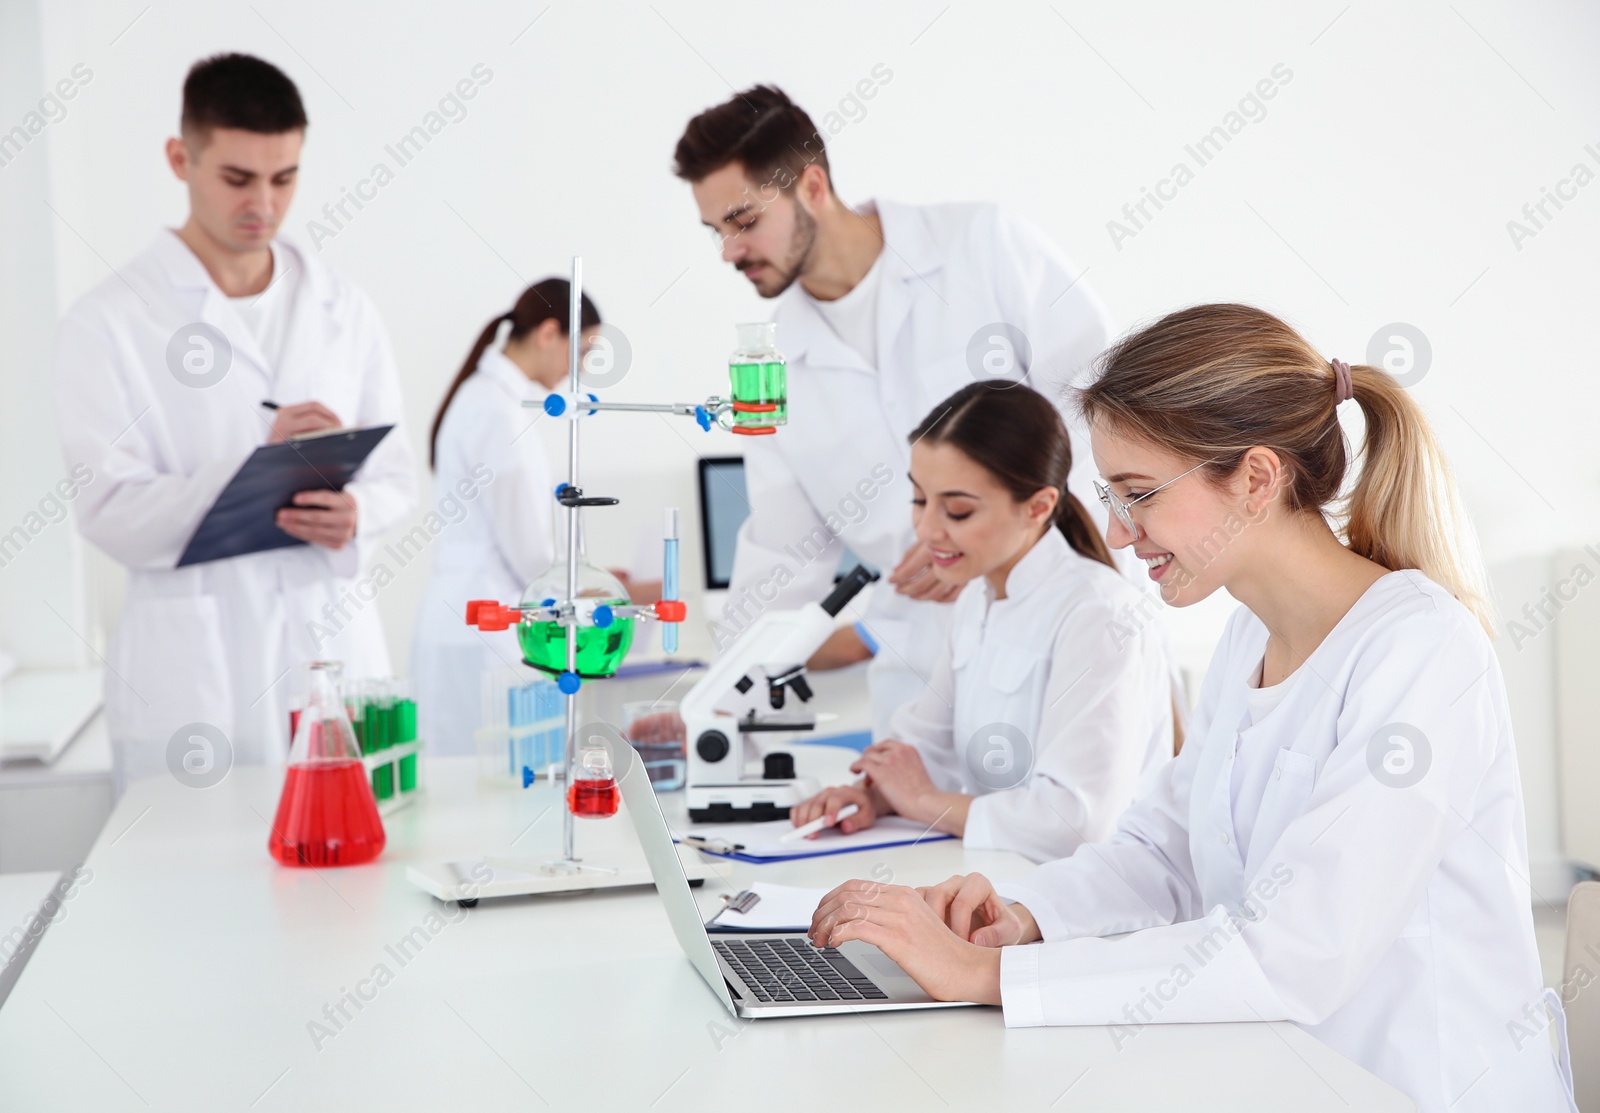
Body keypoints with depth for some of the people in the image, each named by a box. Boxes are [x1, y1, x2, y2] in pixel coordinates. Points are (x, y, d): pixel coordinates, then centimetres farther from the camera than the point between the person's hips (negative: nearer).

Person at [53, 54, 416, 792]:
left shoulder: (344, 313, 11)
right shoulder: (108, 323, -2)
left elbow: (396, 476, 12)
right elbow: (111, 514, -8)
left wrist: (355, 512, -11)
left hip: (335, 649, 3)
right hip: (190, 678, -3)